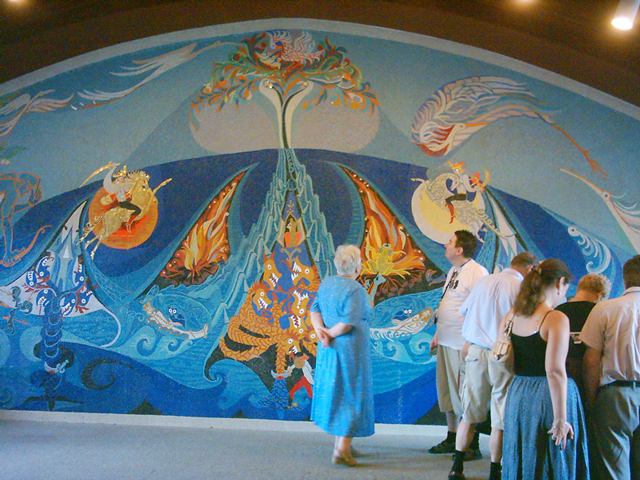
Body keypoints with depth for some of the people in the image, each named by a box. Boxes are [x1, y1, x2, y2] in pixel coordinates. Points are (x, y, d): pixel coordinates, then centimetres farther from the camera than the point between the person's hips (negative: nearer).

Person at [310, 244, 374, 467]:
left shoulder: (326, 283, 7)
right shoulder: (355, 290, -18)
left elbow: (315, 310, 3)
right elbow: (348, 323, -23)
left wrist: (320, 331, -10)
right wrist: (331, 334, -8)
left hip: (328, 349, 8)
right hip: (350, 349, -8)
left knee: (335, 393, 17)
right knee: (351, 396, 1)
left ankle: (340, 442, 28)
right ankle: (342, 450, 1)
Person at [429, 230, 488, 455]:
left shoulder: (477, 272, -14)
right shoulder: (453, 271, 15)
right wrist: (437, 334, 21)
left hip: (463, 344, -9)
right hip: (446, 341, 9)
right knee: (447, 390, 16)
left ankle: (472, 445, 12)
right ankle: (452, 439, 29)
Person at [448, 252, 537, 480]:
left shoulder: (484, 281, 5)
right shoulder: (522, 289, -10)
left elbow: (464, 310, 14)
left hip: (476, 352, 4)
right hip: (503, 357, -4)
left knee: (469, 413, 14)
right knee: (501, 419, 8)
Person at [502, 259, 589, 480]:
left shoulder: (512, 315, 5)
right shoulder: (557, 319, -15)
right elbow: (555, 372, -21)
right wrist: (560, 419, -18)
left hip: (518, 395, 6)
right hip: (549, 398, -6)